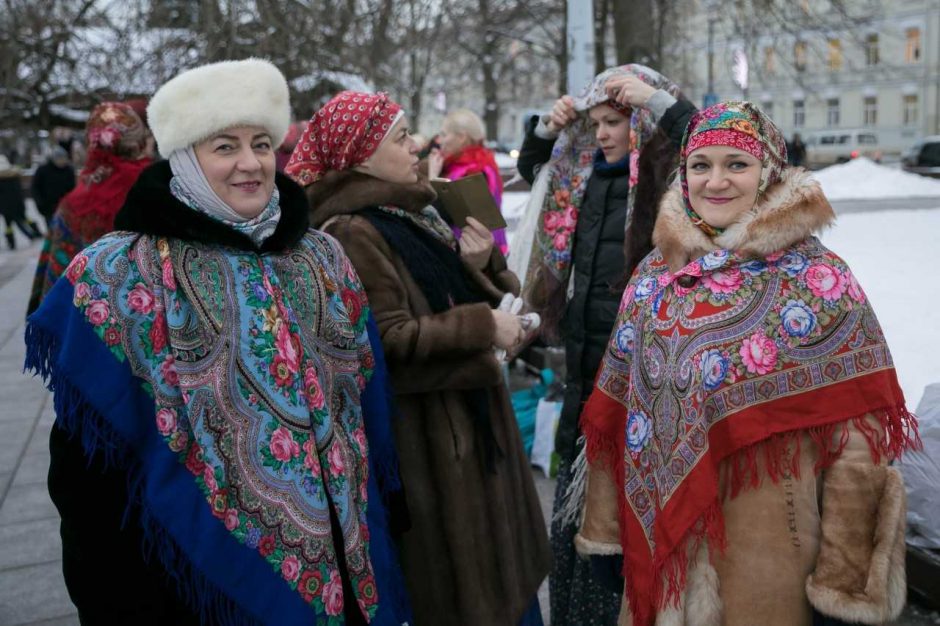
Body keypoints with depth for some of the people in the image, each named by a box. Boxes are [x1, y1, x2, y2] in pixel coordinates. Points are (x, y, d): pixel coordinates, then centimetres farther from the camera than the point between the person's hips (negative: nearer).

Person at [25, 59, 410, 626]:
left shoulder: (322, 256, 3)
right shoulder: (123, 273, -10)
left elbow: (368, 397, 9)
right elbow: (91, 458, -9)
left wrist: (378, 517, 9)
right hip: (207, 555, -3)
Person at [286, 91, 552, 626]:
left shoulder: (413, 212, 10)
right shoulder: (353, 233, -18)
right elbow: (391, 337, -24)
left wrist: (478, 263, -2)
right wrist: (483, 326, -19)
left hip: (468, 407, 9)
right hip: (424, 432, -9)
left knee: (499, 571, 21)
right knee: (453, 583, 7)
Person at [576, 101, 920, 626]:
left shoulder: (822, 281, -10)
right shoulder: (655, 273, 2)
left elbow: (857, 438, -12)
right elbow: (618, 412, 6)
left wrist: (846, 577, -13)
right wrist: (605, 524, 7)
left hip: (768, 543, -3)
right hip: (661, 530, 4)